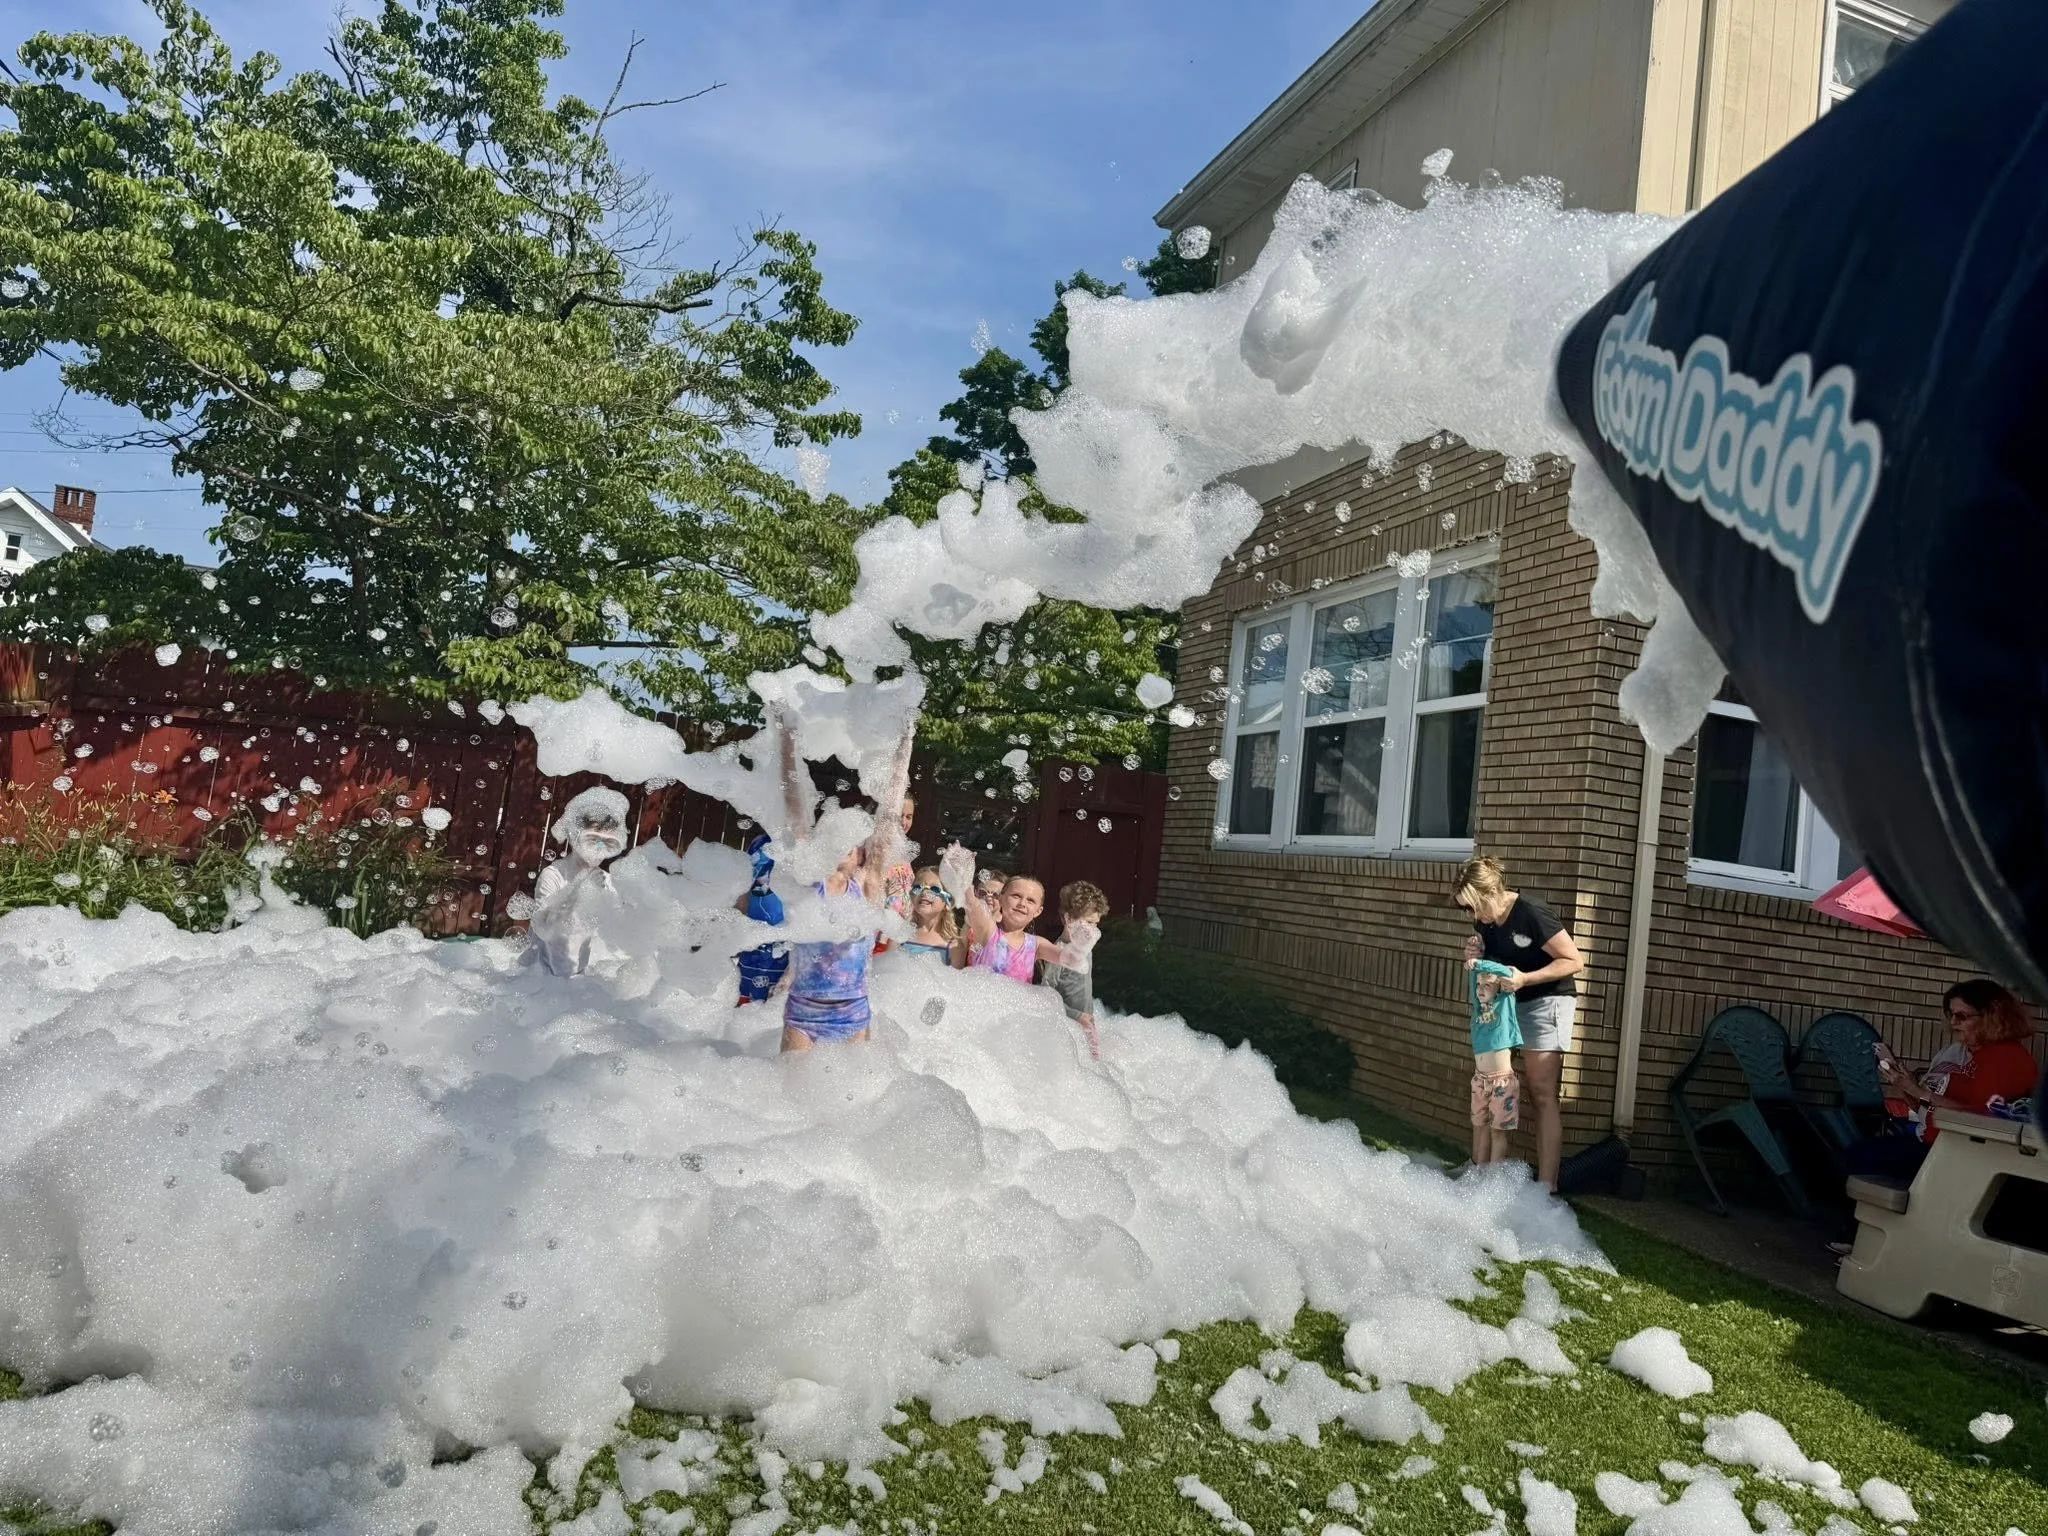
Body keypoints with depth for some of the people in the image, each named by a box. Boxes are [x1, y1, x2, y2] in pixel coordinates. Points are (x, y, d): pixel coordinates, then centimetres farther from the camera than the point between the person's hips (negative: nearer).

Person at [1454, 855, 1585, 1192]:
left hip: (1547, 1002, -7)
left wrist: (1525, 978, -27)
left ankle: (1547, 1185, -8)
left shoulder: (1531, 915, -23)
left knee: (1543, 1095, -8)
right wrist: (1476, 956, -9)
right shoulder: (1484, 921, -1)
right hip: (1510, 1003, 7)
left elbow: (1575, 961, -18)